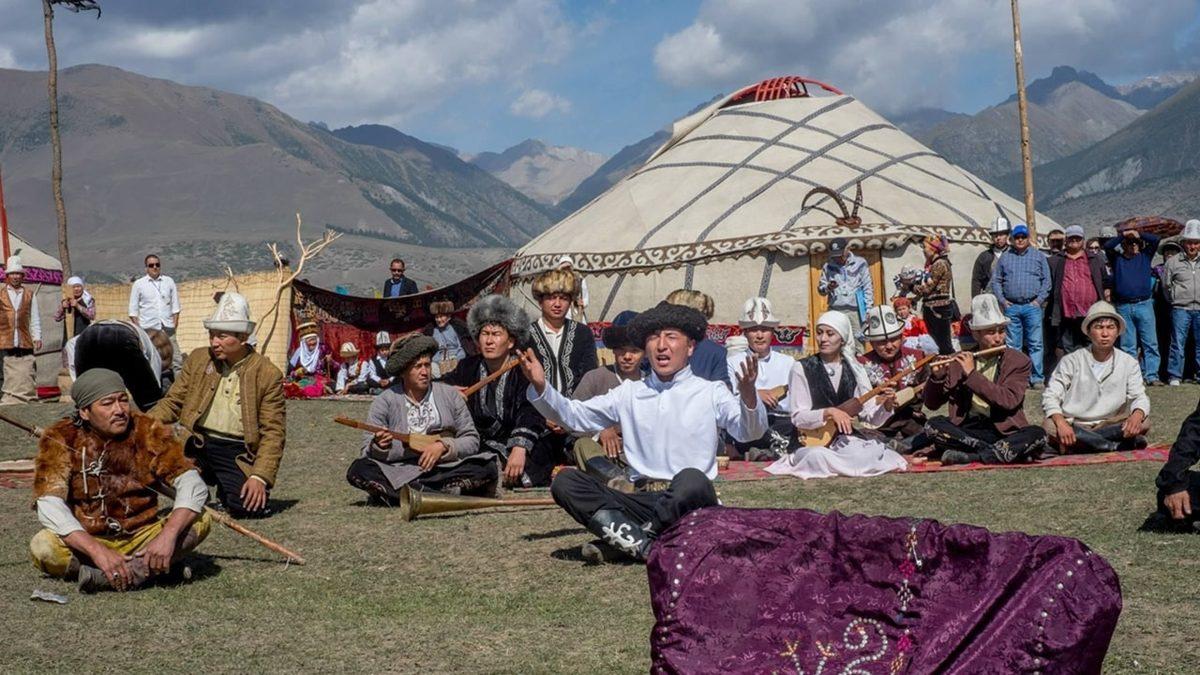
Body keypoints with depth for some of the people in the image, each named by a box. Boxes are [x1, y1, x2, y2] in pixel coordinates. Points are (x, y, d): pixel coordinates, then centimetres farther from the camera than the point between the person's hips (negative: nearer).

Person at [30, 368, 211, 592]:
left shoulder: (147, 431, -6)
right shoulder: (61, 439, -9)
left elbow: (192, 484, -14)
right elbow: (49, 506, -21)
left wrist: (168, 535, -32)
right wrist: (98, 551, -35)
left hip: (140, 538, 2)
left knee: (201, 520, -22)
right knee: (42, 547, -31)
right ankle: (143, 570, -23)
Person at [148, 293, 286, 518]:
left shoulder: (268, 375, -3)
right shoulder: (198, 358, 9)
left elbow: (273, 432, -4)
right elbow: (173, 402, 11)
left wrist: (259, 477, -16)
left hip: (237, 453, -3)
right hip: (196, 445, 3)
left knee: (248, 506, -27)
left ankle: (225, 488, 13)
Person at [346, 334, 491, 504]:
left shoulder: (449, 394, 7)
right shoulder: (385, 401, 3)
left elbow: (471, 440, 6)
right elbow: (367, 451, -1)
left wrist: (443, 446, -12)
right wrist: (380, 446, -24)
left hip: (446, 469, 1)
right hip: (400, 471, -1)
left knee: (488, 469, -25)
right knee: (358, 471, -27)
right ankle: (443, 494, -30)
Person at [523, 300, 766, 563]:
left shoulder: (711, 392, 5)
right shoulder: (629, 393, 17)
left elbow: (749, 432, -11)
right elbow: (574, 415, 14)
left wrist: (748, 396, -32)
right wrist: (541, 386, -3)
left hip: (690, 503, -3)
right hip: (642, 500, 4)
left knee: (691, 479, -38)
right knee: (565, 481, -15)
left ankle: (623, 542, -20)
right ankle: (645, 546, -30)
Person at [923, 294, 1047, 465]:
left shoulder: (1019, 362, 2)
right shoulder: (960, 361, 7)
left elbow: (1009, 401, -16)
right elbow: (932, 404, 7)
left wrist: (972, 374, -18)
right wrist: (937, 376, -13)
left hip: (1004, 430, -1)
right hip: (966, 428, 2)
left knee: (1038, 435, -30)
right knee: (932, 425, -25)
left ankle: (969, 456, -27)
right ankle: (1001, 452, -22)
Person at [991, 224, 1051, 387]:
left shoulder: (1039, 256, 8)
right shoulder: (1005, 257, 12)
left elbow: (1046, 280, 5)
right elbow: (996, 280, 12)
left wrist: (1039, 300, -5)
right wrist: (1002, 300, 1)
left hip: (1032, 306, -2)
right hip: (1011, 307, 2)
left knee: (1035, 344, -4)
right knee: (1013, 345, 3)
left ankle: (1037, 378, -2)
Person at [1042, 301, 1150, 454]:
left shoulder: (1128, 363, 6)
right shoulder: (1072, 361, 0)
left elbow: (1139, 397, -2)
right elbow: (1050, 396, -6)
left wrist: (1137, 415, -28)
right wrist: (1060, 422, -28)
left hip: (1110, 425, 1)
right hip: (1073, 425, -1)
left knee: (1143, 424, -25)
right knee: (1049, 427, -34)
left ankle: (1082, 442, -31)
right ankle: (1119, 446, -32)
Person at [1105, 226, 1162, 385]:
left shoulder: (1145, 256, 14)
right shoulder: (1117, 259, 13)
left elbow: (1155, 240, 3)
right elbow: (1107, 246, -3)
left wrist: (1139, 235, 4)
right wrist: (1122, 235, -3)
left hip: (1144, 305, 0)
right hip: (1123, 307, 0)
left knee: (1150, 343, -4)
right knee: (1127, 345, 1)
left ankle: (1151, 376, -5)